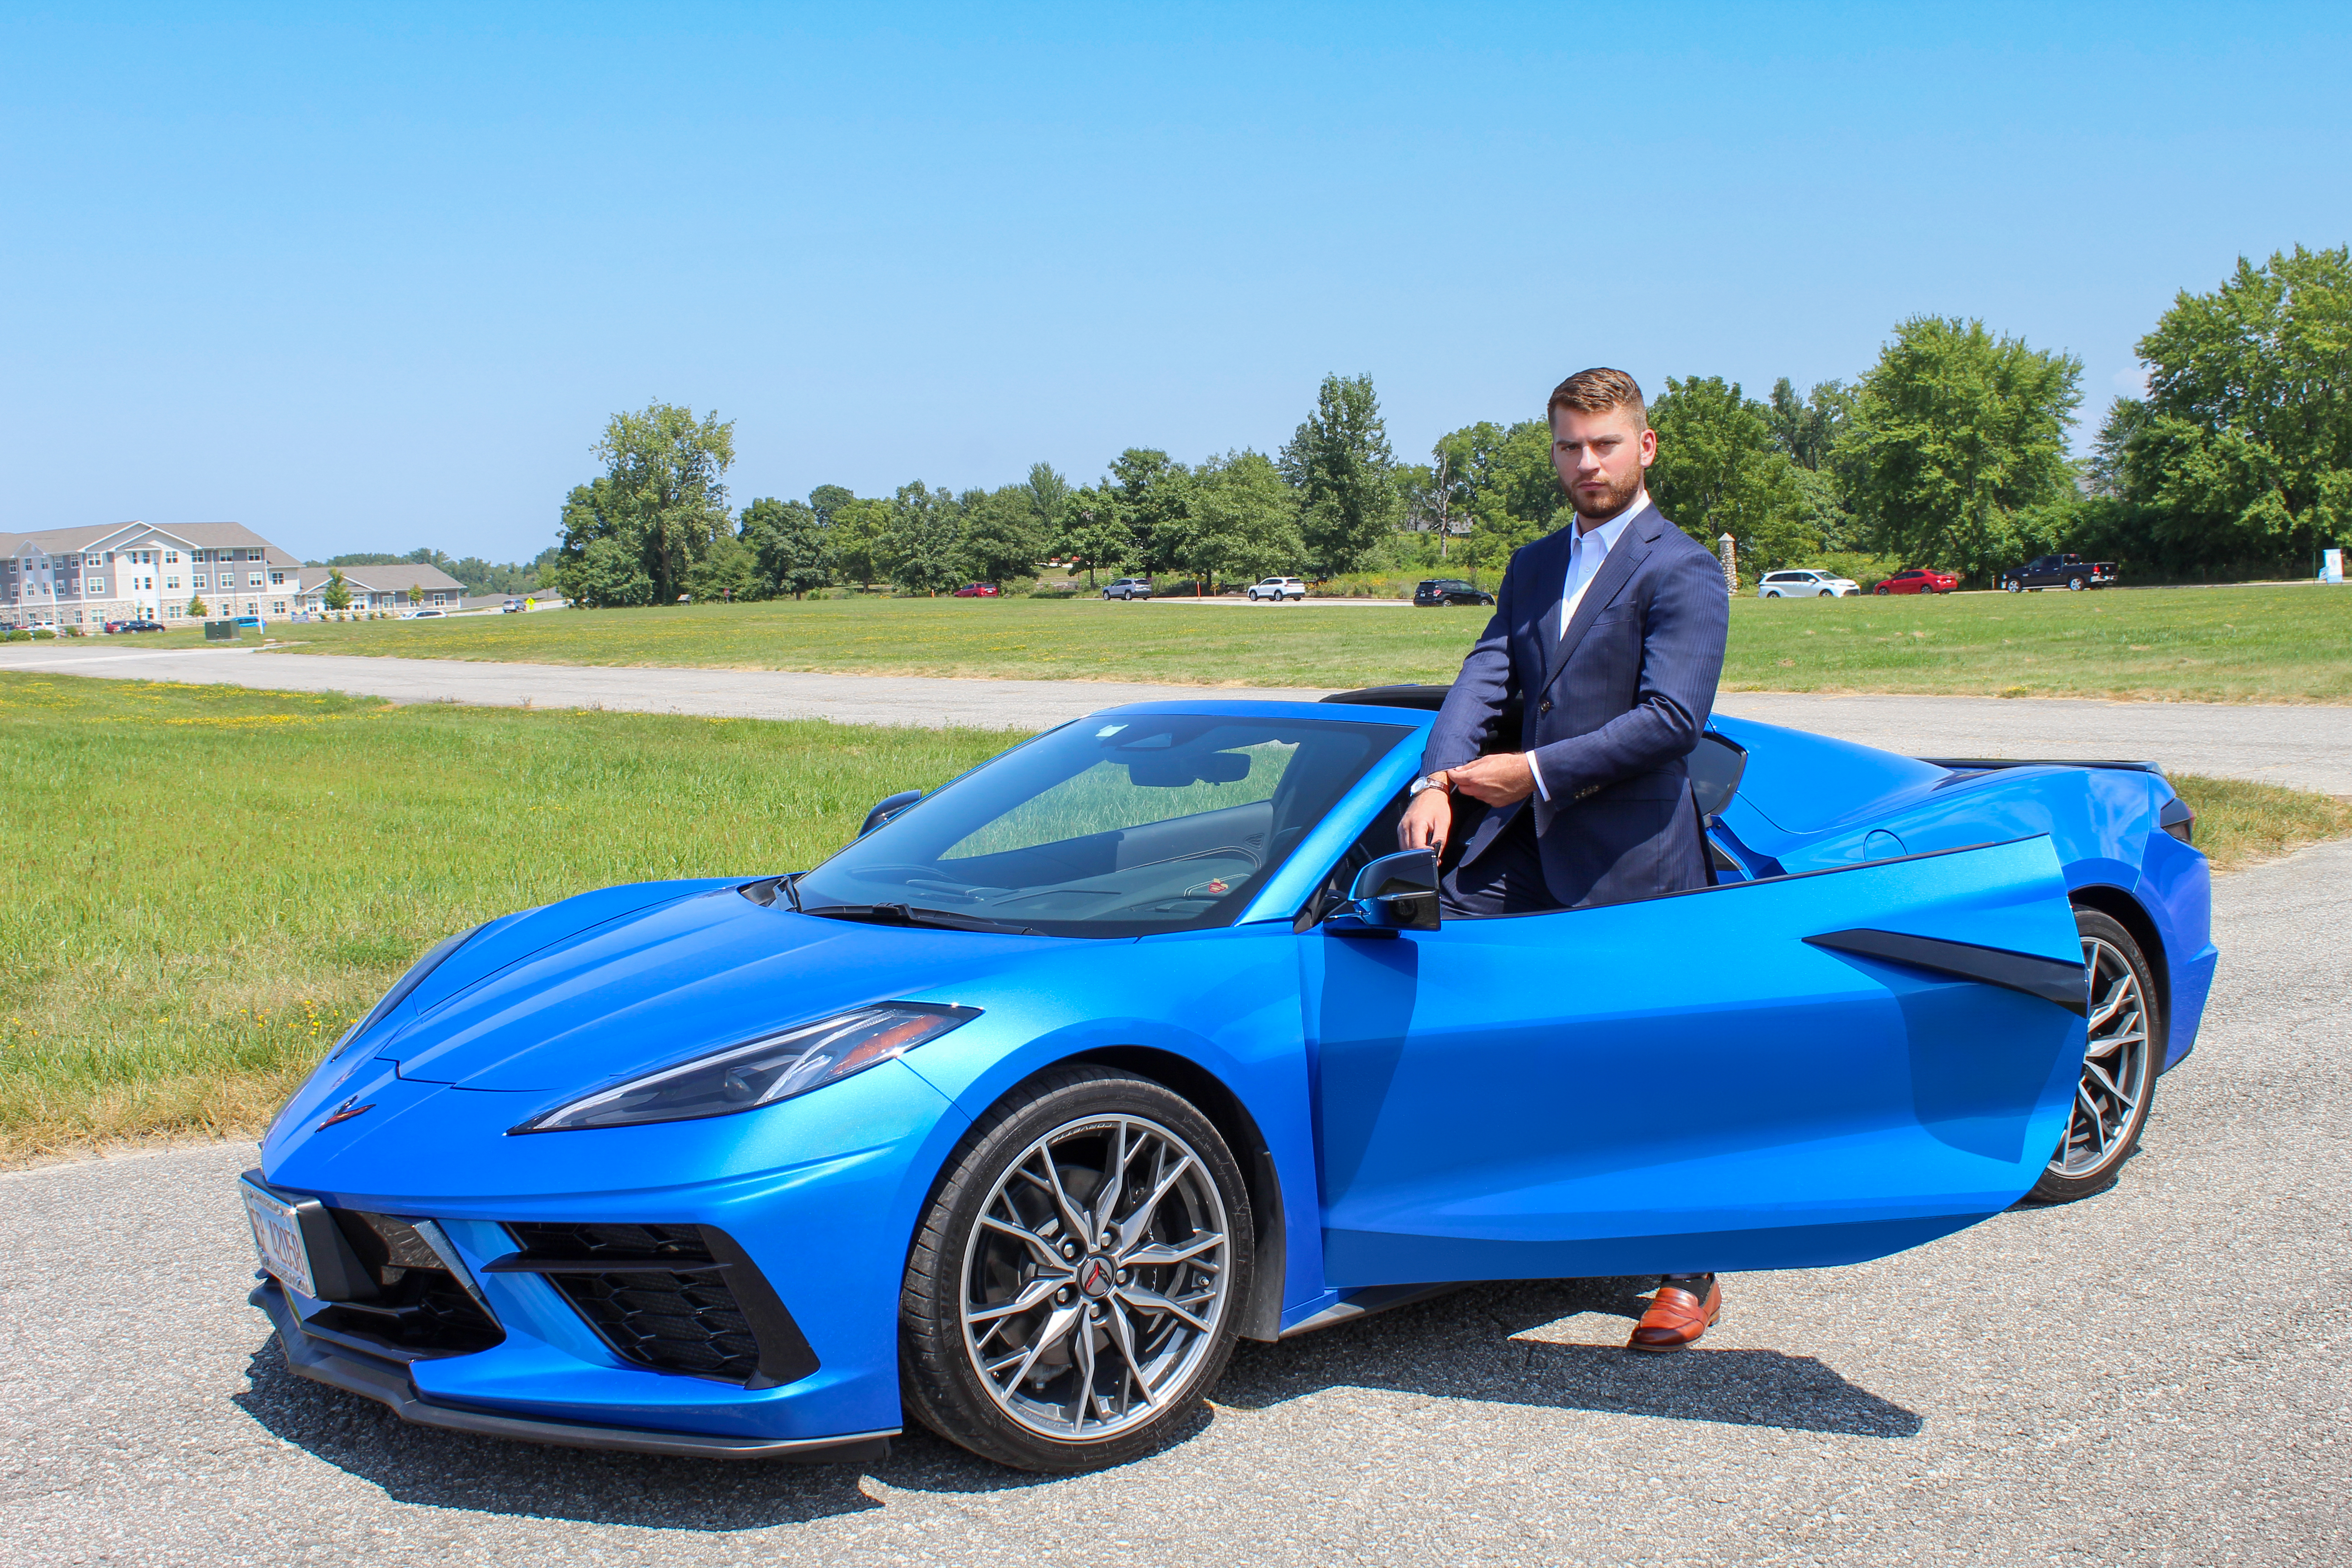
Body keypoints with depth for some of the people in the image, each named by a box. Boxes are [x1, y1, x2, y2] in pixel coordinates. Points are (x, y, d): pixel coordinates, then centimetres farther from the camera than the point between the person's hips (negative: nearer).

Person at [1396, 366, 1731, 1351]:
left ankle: (1692, 1279, 18)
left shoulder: (1681, 571, -8)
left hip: (1631, 859, -7)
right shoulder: (1533, 567, 16)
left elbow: (1672, 716, -18)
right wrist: (1437, 783, -11)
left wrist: (1536, 771, -18)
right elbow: (1484, 678, 6)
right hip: (1524, 840, 7)